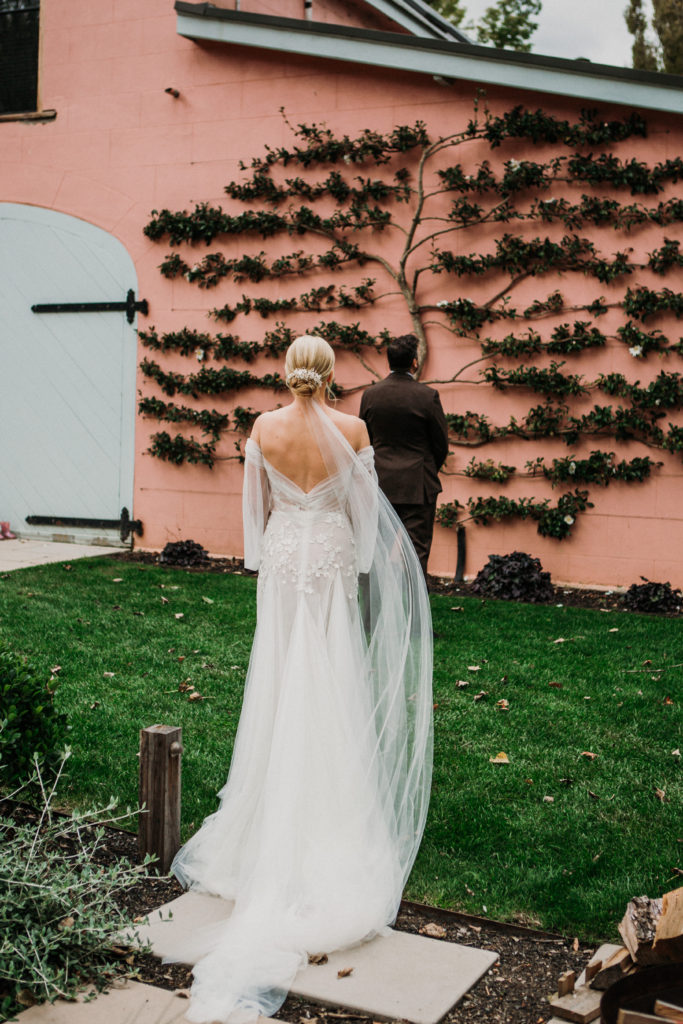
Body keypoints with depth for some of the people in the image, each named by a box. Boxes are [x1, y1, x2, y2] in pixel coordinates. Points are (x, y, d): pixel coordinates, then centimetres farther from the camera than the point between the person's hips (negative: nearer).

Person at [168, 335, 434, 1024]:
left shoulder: (264, 428, -6)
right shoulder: (351, 430, -11)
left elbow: (255, 502, 3)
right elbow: (363, 504, -3)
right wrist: (383, 550, 15)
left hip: (282, 555, 2)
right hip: (333, 556, -2)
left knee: (280, 673, 12)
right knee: (332, 675, 7)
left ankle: (277, 799, 19)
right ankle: (331, 802, 13)